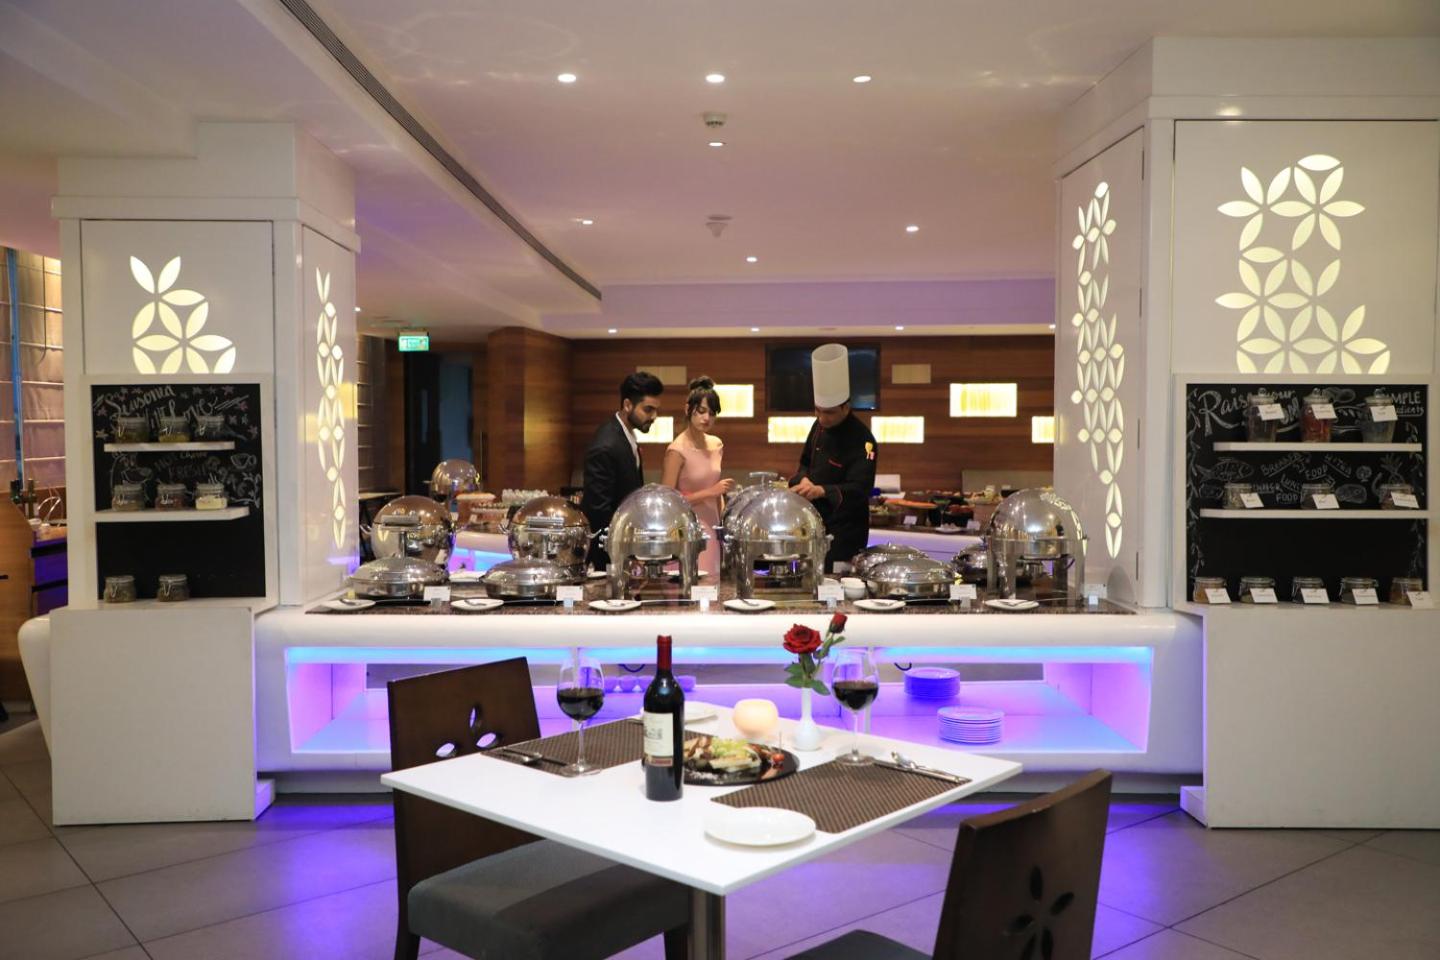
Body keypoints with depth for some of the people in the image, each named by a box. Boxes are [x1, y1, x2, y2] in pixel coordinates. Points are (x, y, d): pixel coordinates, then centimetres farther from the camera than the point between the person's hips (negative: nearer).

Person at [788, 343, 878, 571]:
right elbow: (806, 463, 18)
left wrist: (820, 491, -45)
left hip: (844, 534, -7)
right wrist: (804, 480, -7)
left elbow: (858, 490, -28)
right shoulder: (821, 426, 5)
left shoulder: (862, 440, -19)